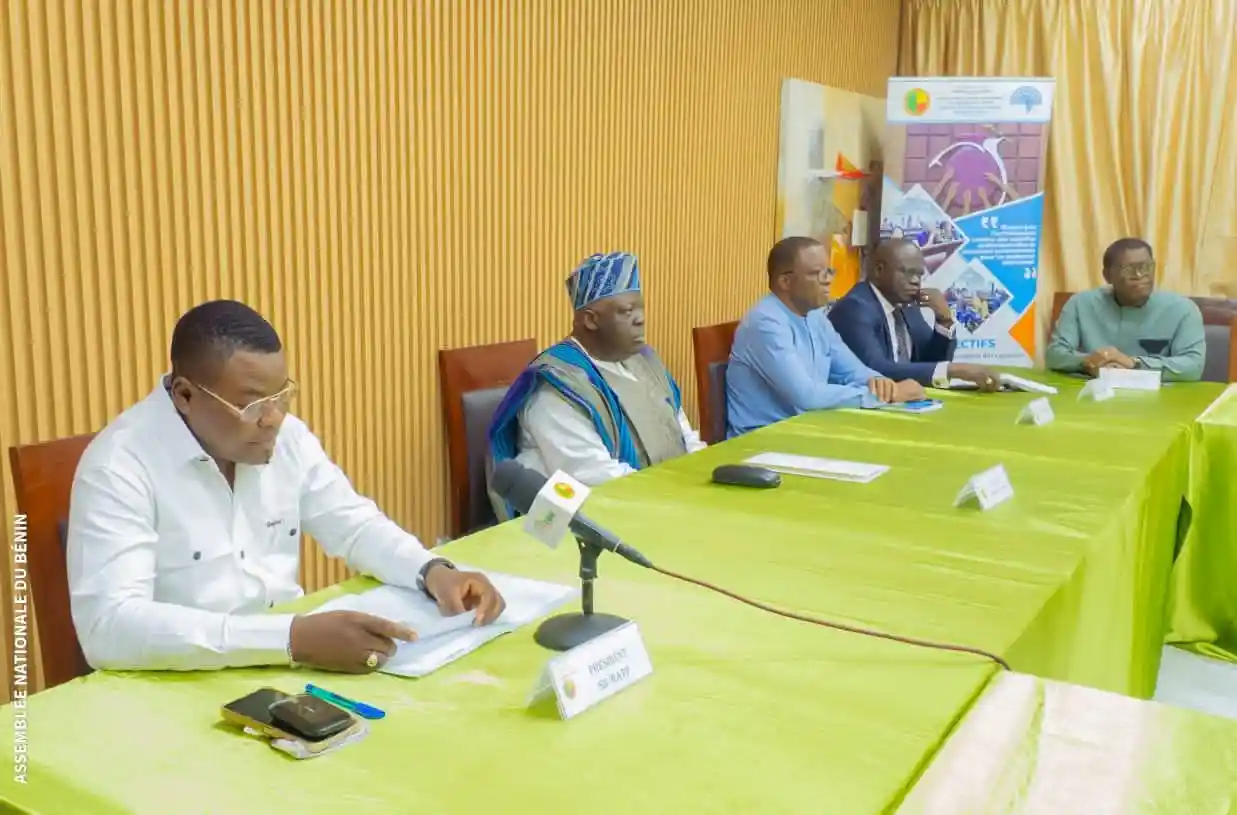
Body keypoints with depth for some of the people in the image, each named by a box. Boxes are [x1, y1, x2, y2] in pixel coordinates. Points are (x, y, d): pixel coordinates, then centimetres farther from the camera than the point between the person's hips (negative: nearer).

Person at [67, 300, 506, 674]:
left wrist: (434, 572, -9)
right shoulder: (120, 467, -18)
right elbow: (108, 626, -28)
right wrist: (292, 638, -35)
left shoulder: (286, 436, -1)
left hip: (291, 664, 6)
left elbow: (355, 526, 11)